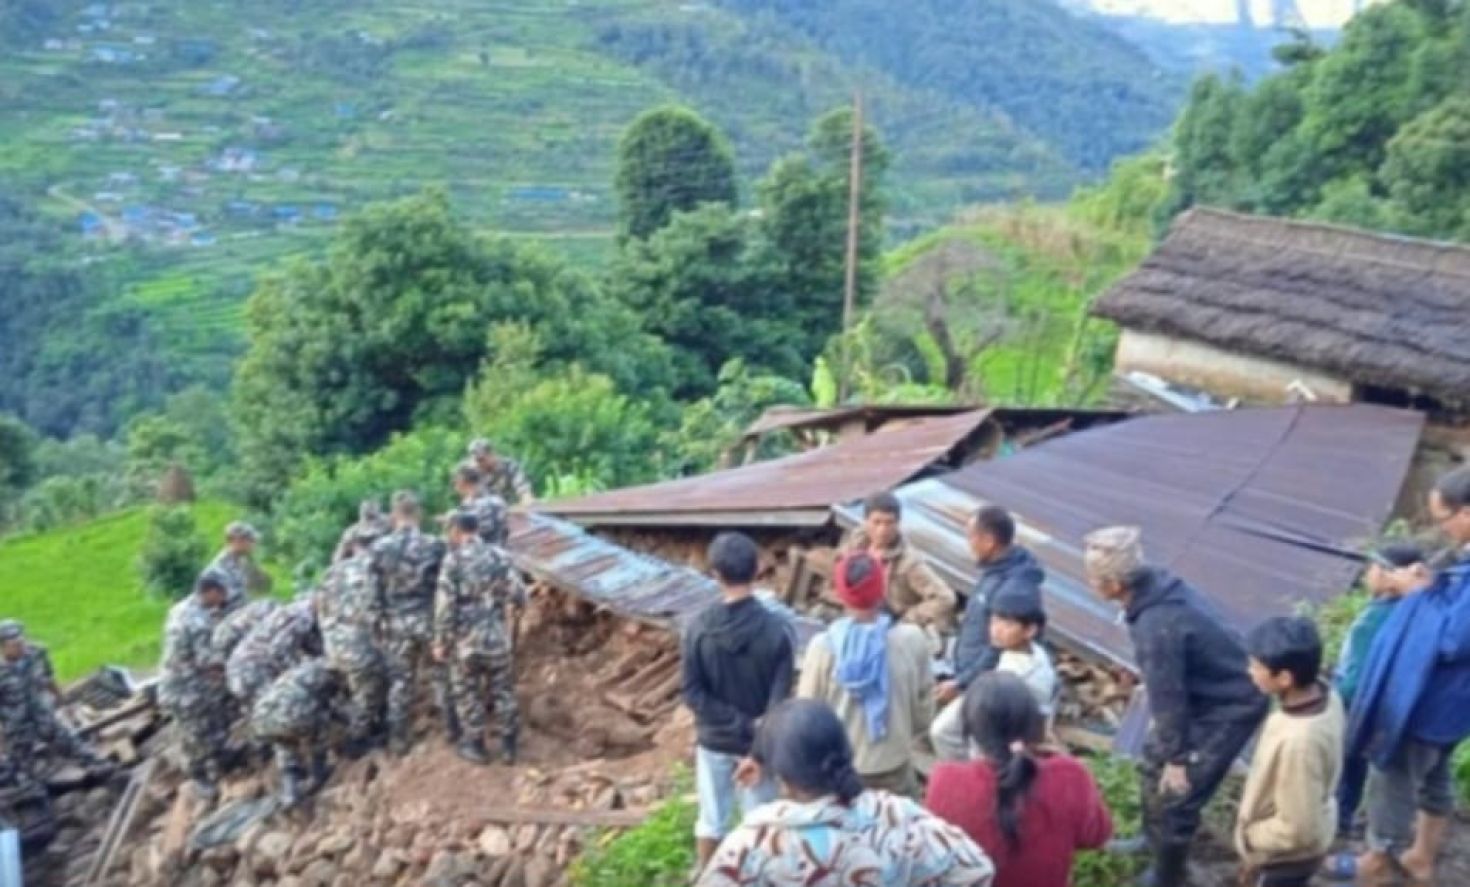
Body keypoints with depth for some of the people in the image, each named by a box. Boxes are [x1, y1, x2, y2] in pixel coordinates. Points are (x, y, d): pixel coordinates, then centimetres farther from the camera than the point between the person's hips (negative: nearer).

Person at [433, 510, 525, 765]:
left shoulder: (453, 560, -11)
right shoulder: (499, 556, -2)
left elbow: (445, 605, -13)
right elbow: (517, 596, 0)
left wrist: (441, 642, -4)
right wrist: (508, 597, 25)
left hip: (465, 639, -3)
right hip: (497, 637, 3)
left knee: (468, 694, 14)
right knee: (503, 691, 15)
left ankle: (476, 746, 22)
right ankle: (508, 745, 20)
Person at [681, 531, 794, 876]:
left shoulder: (698, 627, -14)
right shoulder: (775, 628, -17)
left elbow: (693, 693, -13)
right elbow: (779, 698, -17)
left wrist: (739, 724, -12)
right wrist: (757, 732, -12)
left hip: (713, 740, 2)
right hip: (758, 743, -1)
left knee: (711, 819, 18)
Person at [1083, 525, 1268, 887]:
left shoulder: (1156, 627, -37)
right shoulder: (1158, 585, -9)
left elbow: (1168, 697, -25)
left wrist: (1176, 758, -11)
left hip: (1229, 708, -9)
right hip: (1207, 693, 9)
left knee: (1175, 796, 1)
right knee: (1154, 764, 23)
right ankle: (1153, 840, 46)